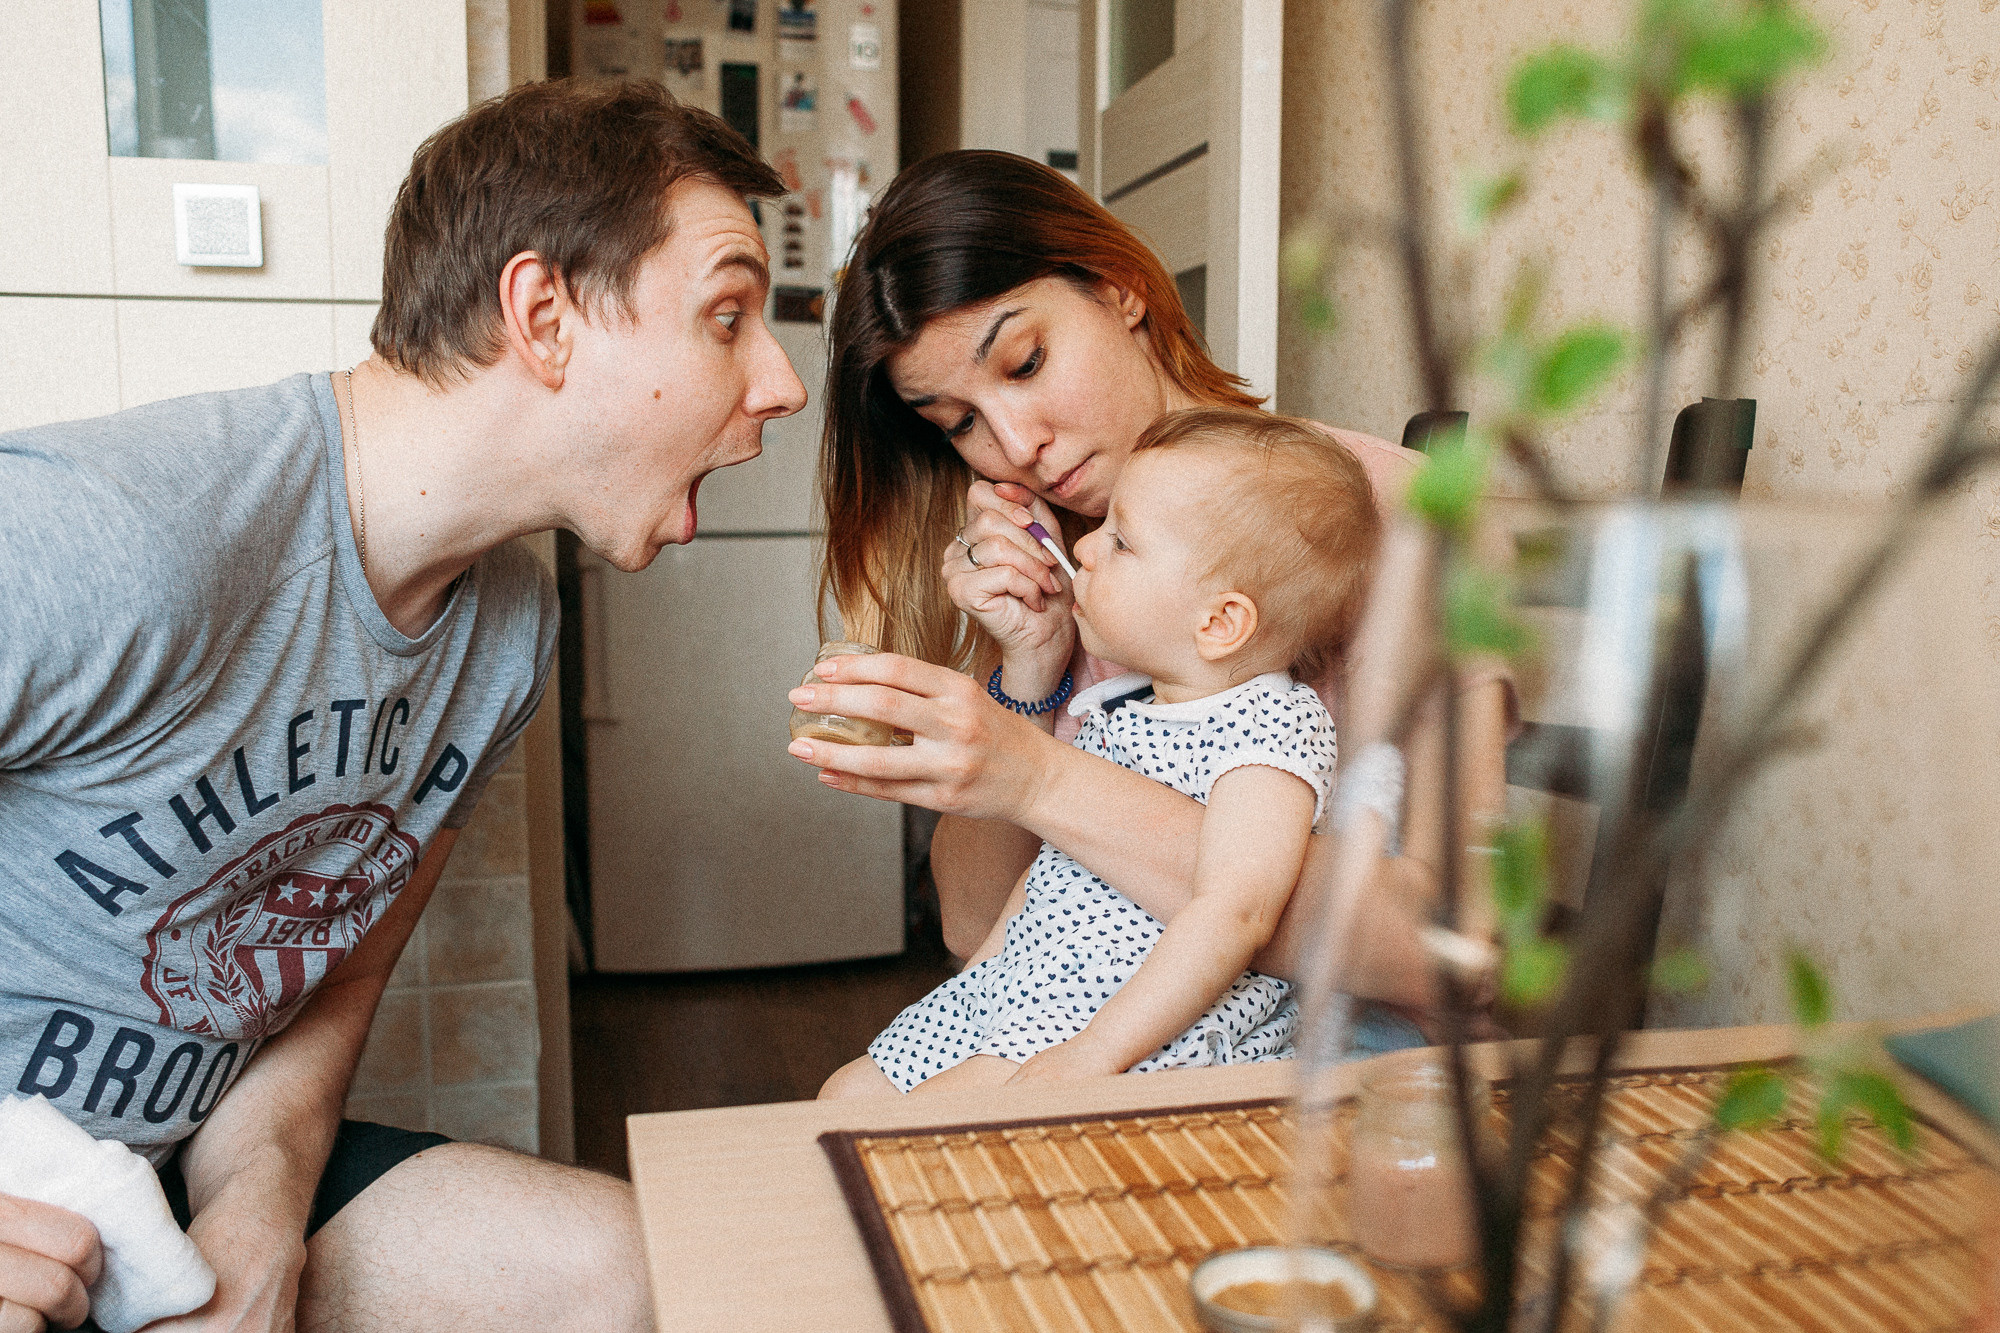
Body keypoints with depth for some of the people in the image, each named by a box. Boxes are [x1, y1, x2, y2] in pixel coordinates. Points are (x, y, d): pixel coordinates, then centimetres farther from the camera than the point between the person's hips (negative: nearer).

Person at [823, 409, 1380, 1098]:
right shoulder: (1115, 706, 12)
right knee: (851, 1093, 4)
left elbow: (1235, 913, -26)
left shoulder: (1273, 724, -15)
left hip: (1165, 1027, -8)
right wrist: (978, 970, 15)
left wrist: (1095, 1054, -30)